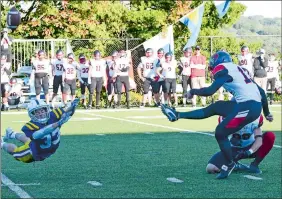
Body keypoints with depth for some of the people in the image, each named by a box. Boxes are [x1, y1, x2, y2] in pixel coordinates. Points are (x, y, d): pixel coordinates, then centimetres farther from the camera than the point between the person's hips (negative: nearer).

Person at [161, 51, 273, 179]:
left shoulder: (223, 69, -2)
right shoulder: (237, 70, 24)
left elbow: (210, 91, -11)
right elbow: (261, 91, 24)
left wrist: (193, 91, 7)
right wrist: (266, 113, 31)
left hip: (248, 106, -9)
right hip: (253, 104, 9)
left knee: (220, 133, -1)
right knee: (214, 108, 18)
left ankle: (230, 165, 12)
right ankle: (177, 115, 23)